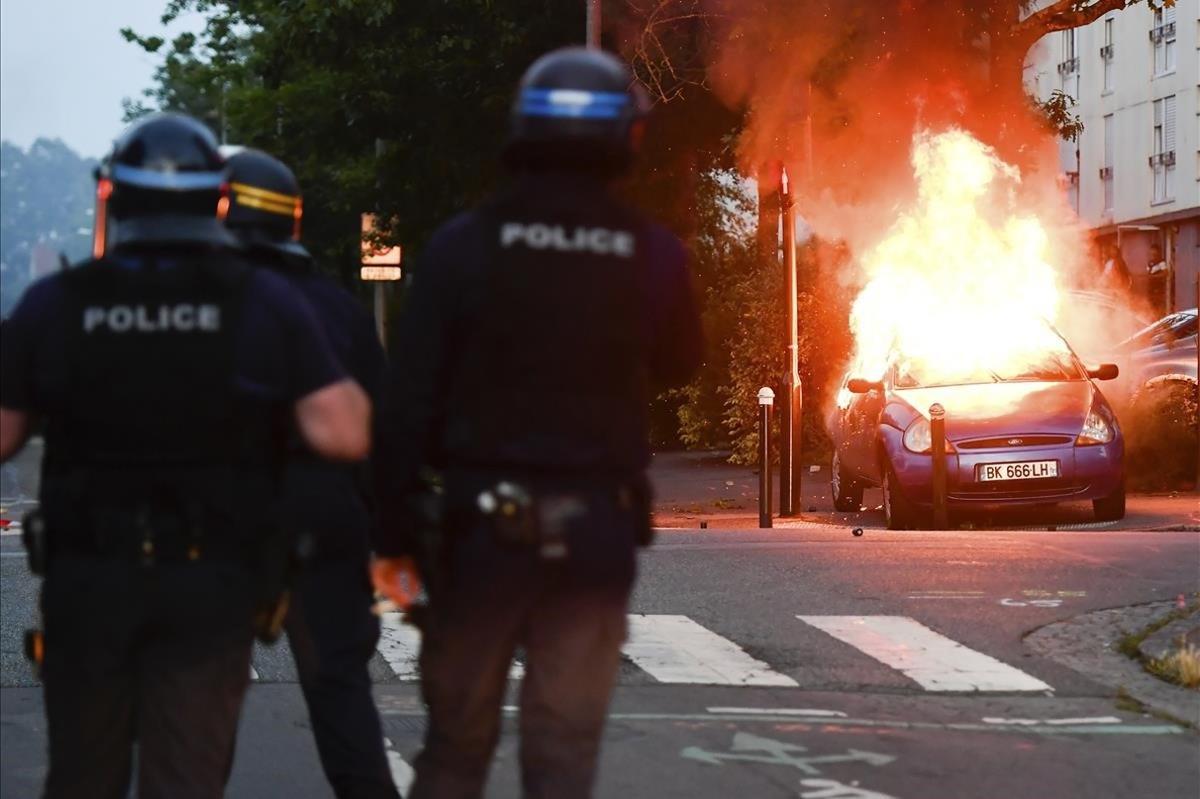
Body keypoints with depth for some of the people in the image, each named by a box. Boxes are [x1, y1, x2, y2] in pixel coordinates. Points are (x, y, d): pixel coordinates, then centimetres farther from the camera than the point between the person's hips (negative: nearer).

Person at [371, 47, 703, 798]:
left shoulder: (463, 247, -7)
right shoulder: (655, 257, -4)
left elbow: (409, 402, -6)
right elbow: (677, 367, 16)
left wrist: (395, 533, -1)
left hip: (483, 525, 0)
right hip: (596, 533, 0)